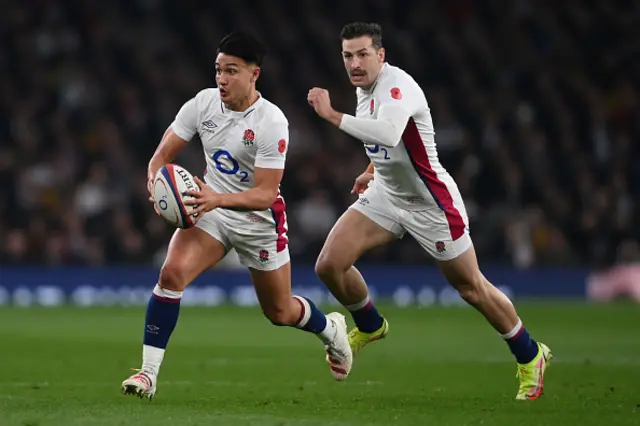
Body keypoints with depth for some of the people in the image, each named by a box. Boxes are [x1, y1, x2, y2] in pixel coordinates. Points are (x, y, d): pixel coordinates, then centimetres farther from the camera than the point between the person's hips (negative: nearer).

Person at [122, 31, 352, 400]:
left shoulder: (272, 122, -23)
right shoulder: (203, 103, -10)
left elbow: (265, 193, -26)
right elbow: (164, 154, -6)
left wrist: (218, 198, -43)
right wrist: (155, 180, -29)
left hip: (259, 219, -3)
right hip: (211, 208, 3)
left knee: (279, 312, 12)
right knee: (172, 273, -24)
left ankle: (331, 328, 48)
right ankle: (149, 373, -20)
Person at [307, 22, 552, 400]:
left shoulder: (397, 86, -27)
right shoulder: (365, 88, 1)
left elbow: (389, 133, -49)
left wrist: (333, 115, -44)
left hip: (431, 205, -8)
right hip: (386, 195, 8)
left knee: (473, 288, 4)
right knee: (330, 264, -7)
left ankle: (530, 356, 26)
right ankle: (370, 327, 22)